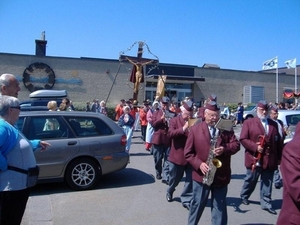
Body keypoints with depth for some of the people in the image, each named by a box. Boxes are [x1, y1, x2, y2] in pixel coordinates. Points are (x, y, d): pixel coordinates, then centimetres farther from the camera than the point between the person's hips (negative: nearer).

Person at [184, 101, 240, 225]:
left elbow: (236, 144, 1)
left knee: (220, 207, 11)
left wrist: (224, 149, -19)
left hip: (221, 175, 2)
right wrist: (199, 164, -15)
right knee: (197, 205, 12)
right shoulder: (195, 129, -2)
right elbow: (188, 152, -2)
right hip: (201, 174, -1)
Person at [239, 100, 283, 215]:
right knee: (250, 180, 13)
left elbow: (278, 142, 12)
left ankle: (266, 203, 19)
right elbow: (243, 139, -9)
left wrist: (279, 157, 9)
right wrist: (255, 147, -18)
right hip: (255, 159, -3)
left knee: (267, 183, 8)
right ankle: (244, 196, 35)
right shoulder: (248, 122, -2)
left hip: (270, 160, 3)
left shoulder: (274, 124, 11)